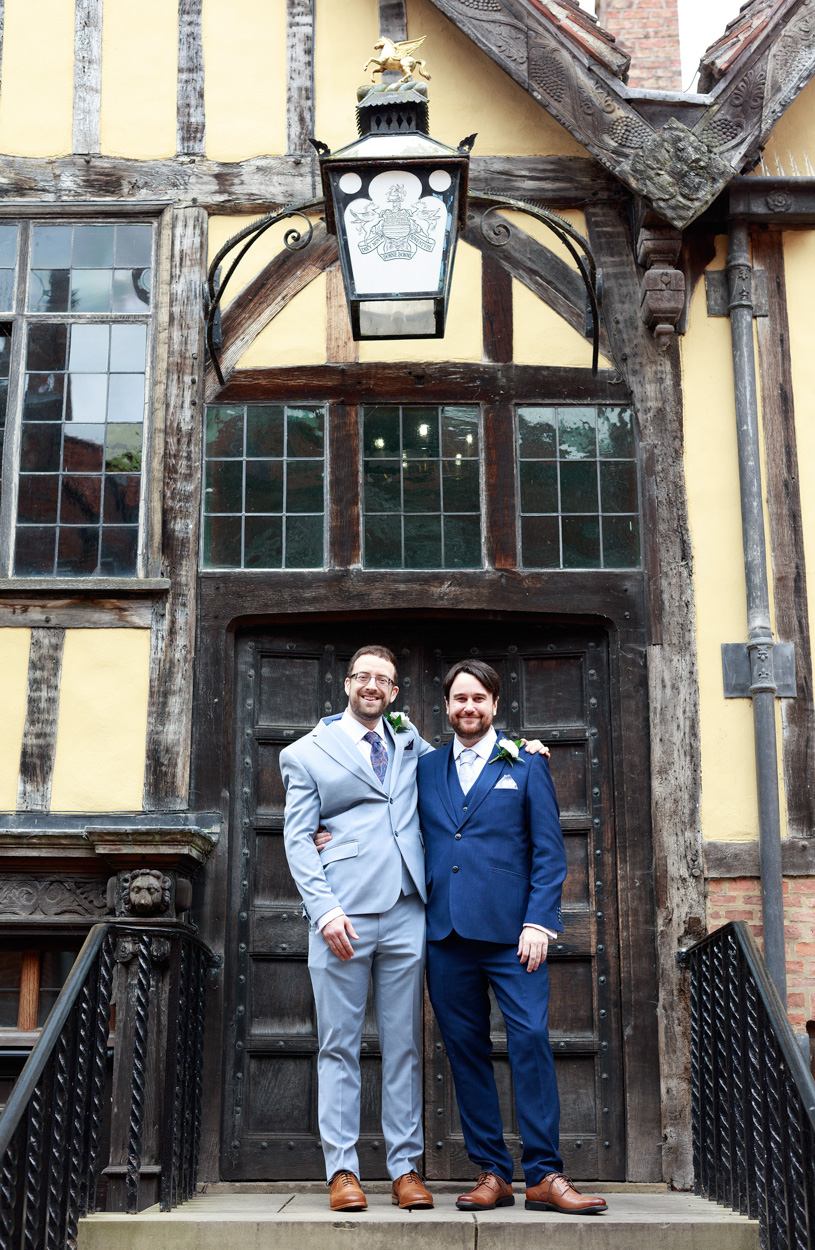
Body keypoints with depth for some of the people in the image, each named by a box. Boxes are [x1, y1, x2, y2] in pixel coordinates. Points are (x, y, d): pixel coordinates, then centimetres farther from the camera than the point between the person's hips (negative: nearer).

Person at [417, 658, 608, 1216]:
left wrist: (539, 923, -7)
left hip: (510, 929, -3)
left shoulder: (526, 765, 9)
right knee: (465, 1049, 4)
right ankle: (492, 1173, 11)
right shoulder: (426, 767, 16)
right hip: (446, 932, 3)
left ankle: (544, 1175, -4)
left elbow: (550, 852, 4)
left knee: (531, 1039, -10)